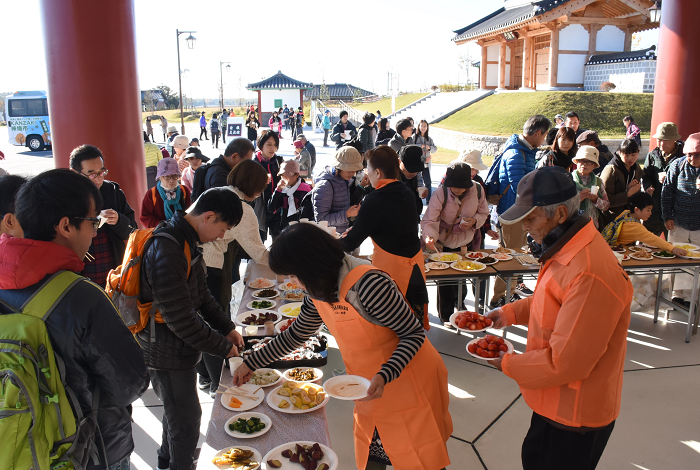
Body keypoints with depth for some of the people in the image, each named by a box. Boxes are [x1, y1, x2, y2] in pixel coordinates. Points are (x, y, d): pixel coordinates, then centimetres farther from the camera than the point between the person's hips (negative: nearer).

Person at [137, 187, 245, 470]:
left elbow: (201, 295, 12)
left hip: (178, 347, 10)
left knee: (177, 411, 27)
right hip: (167, 352, -10)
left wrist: (227, 329, 6)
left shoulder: (185, 242, 1)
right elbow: (181, 319, -29)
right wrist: (222, 347, -17)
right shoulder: (167, 251, -31)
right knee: (186, 417, 7)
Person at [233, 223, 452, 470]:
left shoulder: (367, 285, -29)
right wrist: (251, 363, 16)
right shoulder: (319, 291, -2)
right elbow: (296, 334, 14)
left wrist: (385, 376, -33)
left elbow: (414, 333, -21)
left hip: (407, 382, -7)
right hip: (373, 386, 7)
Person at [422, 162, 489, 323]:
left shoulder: (477, 191, -14)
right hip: (444, 243, -3)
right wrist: (429, 236, -47)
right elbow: (428, 220, -27)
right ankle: (446, 315, 25)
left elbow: (483, 213, 3)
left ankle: (459, 304, 44)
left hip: (467, 243, 3)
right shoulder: (441, 193, -25)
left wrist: (474, 221, -18)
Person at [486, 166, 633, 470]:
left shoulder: (589, 274, -34)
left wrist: (508, 364, -15)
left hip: (575, 415, -9)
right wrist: (510, 313, 4)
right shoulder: (566, 250, -1)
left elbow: (565, 362, -30)